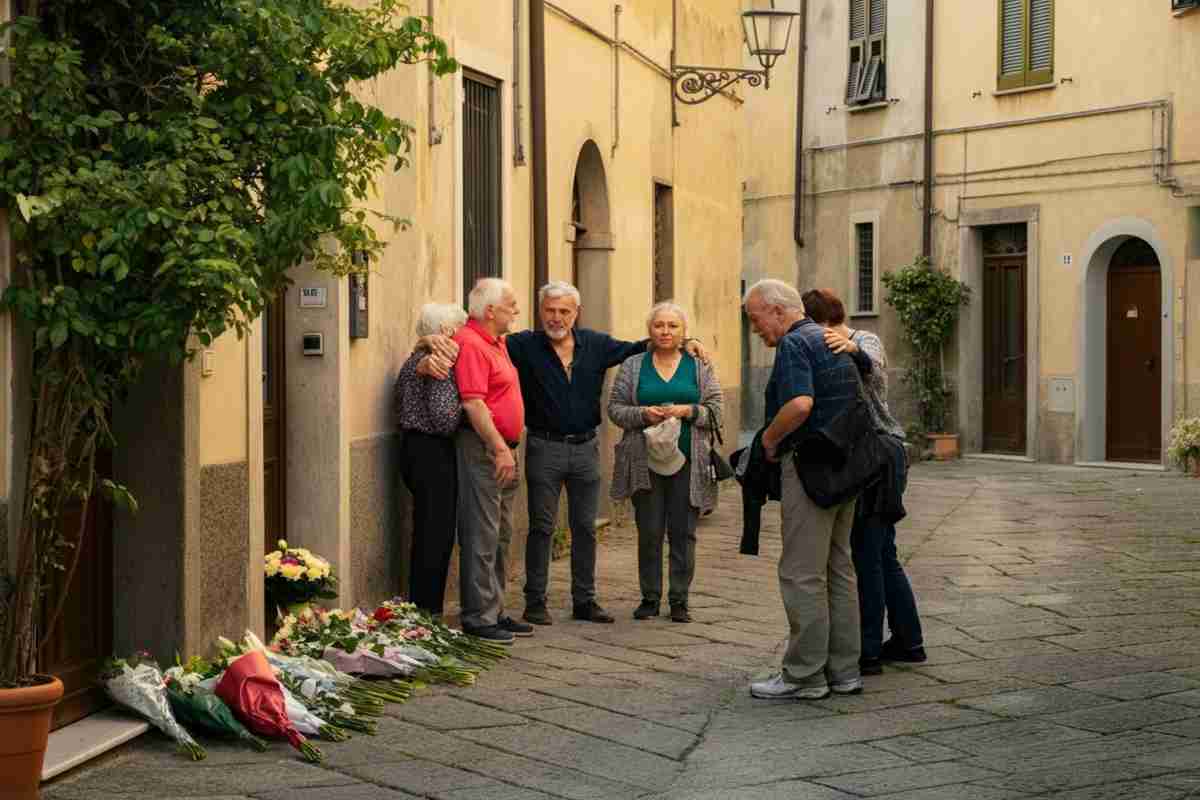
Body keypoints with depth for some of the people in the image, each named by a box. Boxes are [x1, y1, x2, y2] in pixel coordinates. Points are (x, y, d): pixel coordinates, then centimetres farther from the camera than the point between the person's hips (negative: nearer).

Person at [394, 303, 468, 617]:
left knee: (427, 533, 14)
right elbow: (444, 417, -21)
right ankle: (428, 613, -1)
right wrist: (465, 403, -5)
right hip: (434, 453, -10)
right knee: (436, 535, -5)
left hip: (412, 447, 10)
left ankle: (422, 610, 19)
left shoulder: (415, 359, 16)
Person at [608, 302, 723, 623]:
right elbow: (615, 407, 5)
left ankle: (679, 600, 11)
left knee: (683, 533, 2)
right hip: (646, 461, 0)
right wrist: (643, 414, -12)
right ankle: (649, 597, 14)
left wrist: (688, 411, -13)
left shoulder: (700, 366, 8)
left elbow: (716, 409, 4)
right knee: (649, 532, 2)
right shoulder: (633, 366, 8)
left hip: (688, 461, 0)